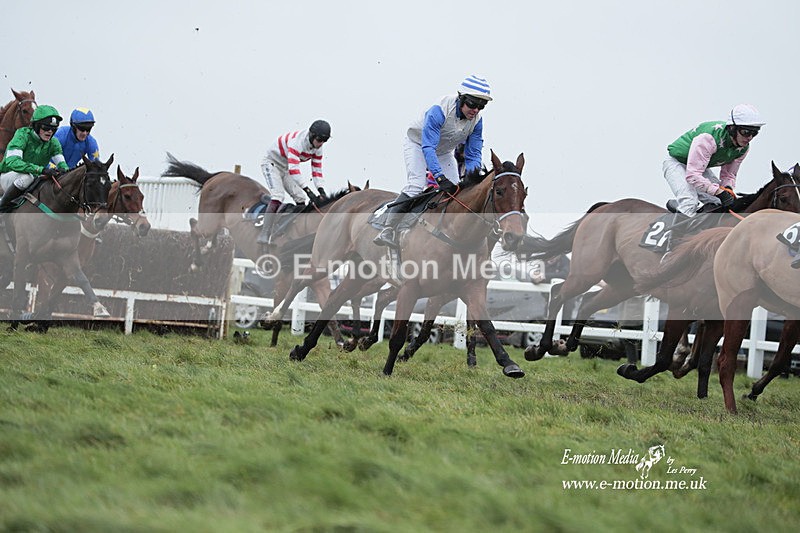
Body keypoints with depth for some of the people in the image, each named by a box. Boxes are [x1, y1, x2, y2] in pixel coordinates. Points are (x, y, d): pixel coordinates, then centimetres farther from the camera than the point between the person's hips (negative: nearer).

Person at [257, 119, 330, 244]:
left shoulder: (318, 148, -9)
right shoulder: (297, 141, -35)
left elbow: (317, 171, -3)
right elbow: (293, 169, -42)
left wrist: (321, 191, -19)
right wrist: (308, 190, -45)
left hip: (285, 168, 9)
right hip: (271, 163, -8)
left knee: (300, 198, 2)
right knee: (278, 196, -26)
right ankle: (264, 236, -32)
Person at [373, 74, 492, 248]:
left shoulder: (477, 120, -19)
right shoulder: (439, 111, -37)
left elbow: (473, 155, -11)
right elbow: (428, 147, -41)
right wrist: (439, 176, -51)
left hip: (444, 152, 6)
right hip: (418, 144, -6)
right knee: (416, 186, -25)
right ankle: (387, 231, -28)